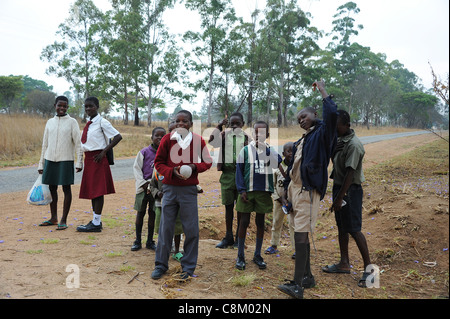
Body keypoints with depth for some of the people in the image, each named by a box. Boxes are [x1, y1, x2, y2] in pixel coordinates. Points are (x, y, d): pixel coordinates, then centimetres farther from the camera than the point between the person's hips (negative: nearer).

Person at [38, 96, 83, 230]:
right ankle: (54, 218, 22)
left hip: (66, 160, -4)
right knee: (52, 188, 9)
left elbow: (78, 143, -4)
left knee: (66, 188, -1)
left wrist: (79, 162, -12)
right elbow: (45, 144, 15)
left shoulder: (72, 122, 0)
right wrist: (41, 164, 13)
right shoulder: (50, 122, 12)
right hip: (50, 159, 5)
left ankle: (63, 220, 5)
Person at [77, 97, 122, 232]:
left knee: (97, 190, -6)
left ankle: (96, 223, 0)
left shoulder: (102, 122, -10)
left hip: (97, 159, -9)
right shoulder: (89, 123, 14)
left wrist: (104, 152, -15)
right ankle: (95, 220, 23)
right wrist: (85, 159, 12)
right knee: (91, 189, 13)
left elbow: (118, 137, -15)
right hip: (88, 158, 9)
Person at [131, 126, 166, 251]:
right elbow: (136, 168, -1)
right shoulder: (144, 152, -3)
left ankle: (150, 241, 22)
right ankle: (138, 241, 20)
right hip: (143, 187, -2)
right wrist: (143, 183, -11)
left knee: (153, 214, 9)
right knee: (140, 213, 7)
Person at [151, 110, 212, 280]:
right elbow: (158, 162, 4)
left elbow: (207, 162, 9)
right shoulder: (167, 139, 2)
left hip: (189, 190, 0)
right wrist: (172, 171, -14)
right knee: (165, 228, 5)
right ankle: (161, 265, 20)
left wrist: (195, 167, -11)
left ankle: (188, 267, 17)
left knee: (191, 230, 2)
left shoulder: (198, 140, 1)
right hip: (170, 188, 1)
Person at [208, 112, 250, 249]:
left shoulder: (246, 138, 6)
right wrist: (219, 126, -14)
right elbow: (212, 141, -13)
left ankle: (239, 237, 16)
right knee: (228, 205, 7)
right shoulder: (224, 135, 6)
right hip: (227, 174, 1)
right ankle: (228, 237, 17)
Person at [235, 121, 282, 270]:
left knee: (260, 223, 10)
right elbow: (239, 170, -1)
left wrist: (265, 148, -20)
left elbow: (277, 163, -16)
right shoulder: (246, 150, 0)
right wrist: (241, 190, -8)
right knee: (244, 222, 3)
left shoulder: (270, 150, 5)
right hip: (248, 191, -2)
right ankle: (240, 256, 14)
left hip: (264, 192, 2)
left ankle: (257, 255, 22)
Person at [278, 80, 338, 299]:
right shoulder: (302, 140, 22)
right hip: (294, 189, 9)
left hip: (308, 191, -9)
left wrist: (322, 90, -10)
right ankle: (307, 277, 25)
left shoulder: (322, 133, -2)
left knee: (301, 236, -12)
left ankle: (297, 286, -11)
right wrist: (286, 192, 18)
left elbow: (332, 114, -22)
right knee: (300, 235, 13)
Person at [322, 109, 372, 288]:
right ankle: (344, 264, 26)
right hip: (338, 186, 9)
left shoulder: (353, 145, -20)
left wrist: (340, 198, -22)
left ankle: (368, 268, 6)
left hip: (350, 190, -9)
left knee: (354, 230, -6)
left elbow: (350, 174, -22)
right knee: (341, 227, 15)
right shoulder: (339, 140, 8)